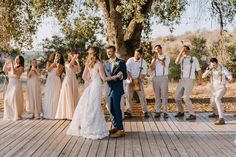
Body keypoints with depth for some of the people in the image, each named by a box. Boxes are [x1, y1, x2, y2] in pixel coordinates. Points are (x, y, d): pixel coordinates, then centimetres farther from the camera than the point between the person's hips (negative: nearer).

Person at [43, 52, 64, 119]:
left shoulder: (61, 65, 8)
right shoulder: (49, 63, 10)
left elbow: (58, 74, -5)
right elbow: (48, 70, -10)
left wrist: (58, 66, -12)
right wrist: (54, 63, -9)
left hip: (57, 81, 0)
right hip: (50, 81, 0)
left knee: (56, 97, -4)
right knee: (49, 97, 0)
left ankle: (55, 114, 0)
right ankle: (48, 113, 4)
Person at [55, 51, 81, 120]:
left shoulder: (75, 64, 12)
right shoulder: (67, 63, -2)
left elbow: (78, 71, -6)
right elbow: (69, 66, -26)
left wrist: (77, 62, -5)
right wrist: (74, 58, -21)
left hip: (74, 81, 6)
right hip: (68, 81, -6)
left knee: (74, 98, 5)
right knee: (68, 97, -4)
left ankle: (74, 114, 10)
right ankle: (68, 114, 1)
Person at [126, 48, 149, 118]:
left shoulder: (143, 62, -2)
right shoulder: (130, 60, -5)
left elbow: (143, 73, -3)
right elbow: (127, 71, -9)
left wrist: (139, 80, -17)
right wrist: (131, 79, -19)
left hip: (139, 81, 0)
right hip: (130, 81, 0)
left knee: (142, 96, -2)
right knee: (129, 96, 1)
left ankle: (145, 111, 5)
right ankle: (129, 111, 11)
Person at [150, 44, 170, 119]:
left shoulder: (166, 57, 8)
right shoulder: (154, 59, 17)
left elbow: (164, 64, -11)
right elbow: (152, 68, 2)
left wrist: (158, 57, -6)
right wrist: (154, 58, -3)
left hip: (163, 77, -3)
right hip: (155, 78, 3)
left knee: (164, 95, -6)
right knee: (157, 95, 3)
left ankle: (165, 112, -5)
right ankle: (158, 112, 6)